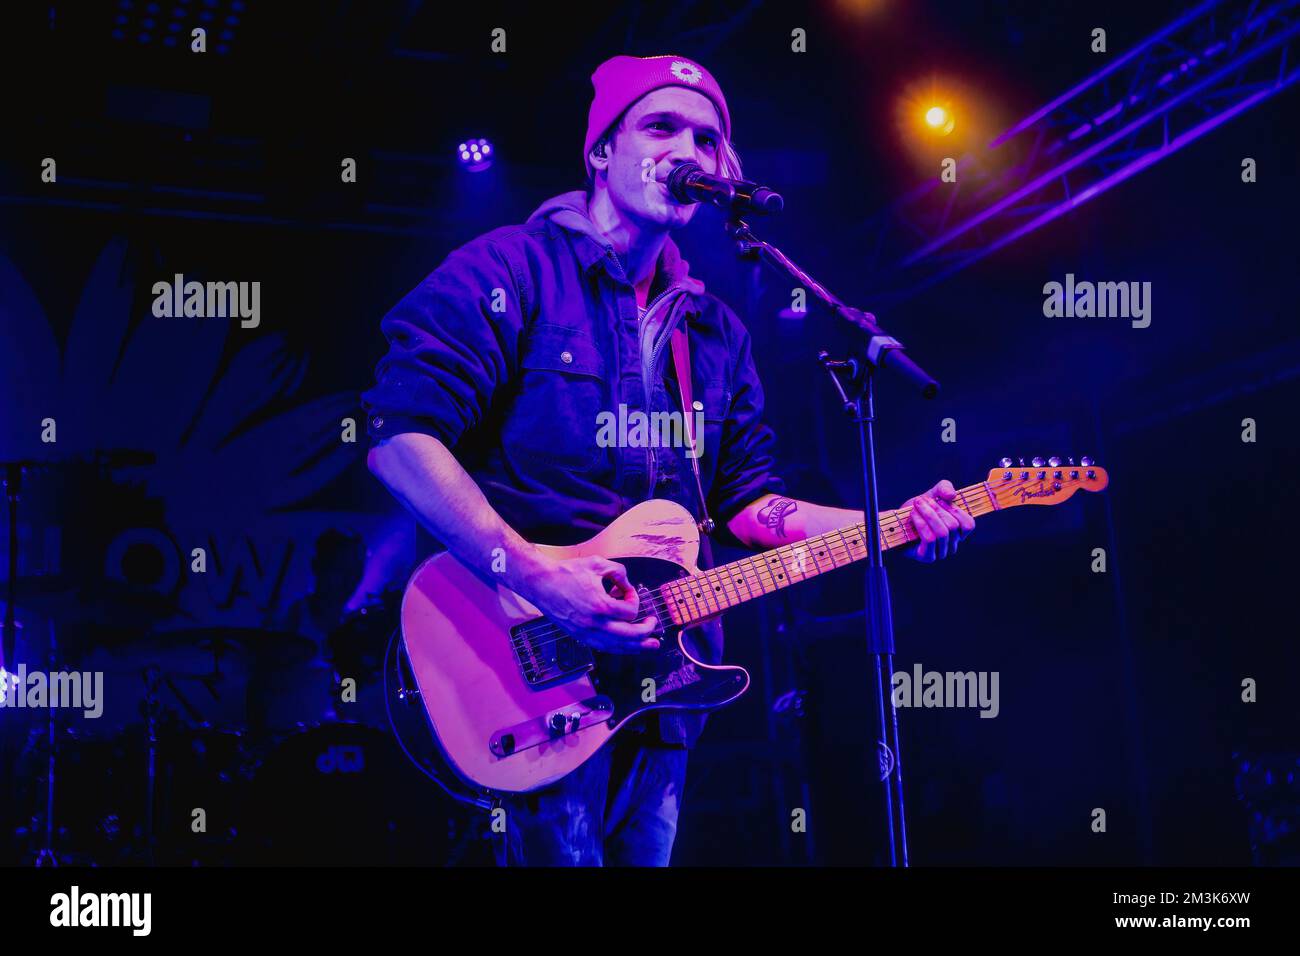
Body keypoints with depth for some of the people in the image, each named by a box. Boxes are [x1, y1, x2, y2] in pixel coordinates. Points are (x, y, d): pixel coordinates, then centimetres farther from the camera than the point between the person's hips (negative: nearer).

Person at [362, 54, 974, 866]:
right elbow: (399, 434, -16)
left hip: (663, 675, 7)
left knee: (645, 849, 14)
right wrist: (531, 572, -26)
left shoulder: (716, 332, 16)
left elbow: (747, 500, 15)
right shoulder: (514, 270, -7)